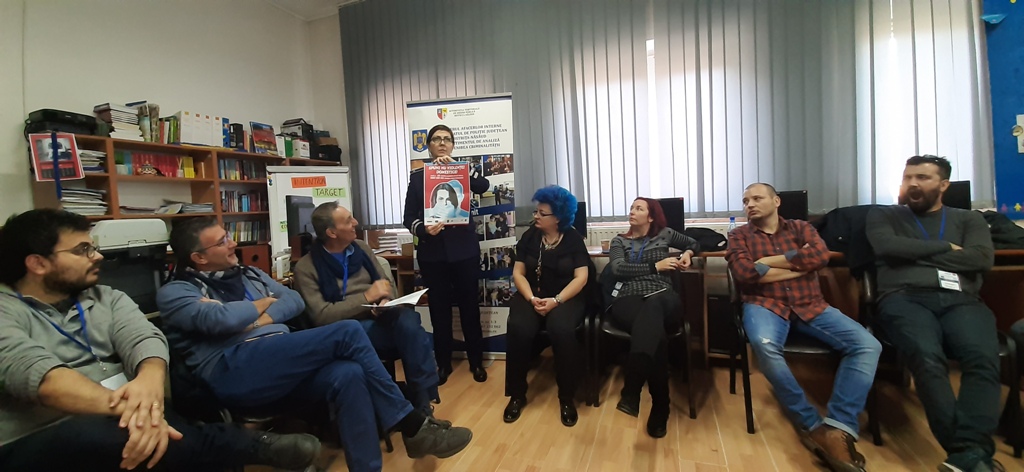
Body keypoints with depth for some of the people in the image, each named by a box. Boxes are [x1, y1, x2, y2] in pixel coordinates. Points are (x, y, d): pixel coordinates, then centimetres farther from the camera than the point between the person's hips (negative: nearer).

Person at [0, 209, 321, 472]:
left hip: (120, 421, 3)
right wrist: (121, 406, -36)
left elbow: (143, 339, -5)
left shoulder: (107, 298, 13)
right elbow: (37, 373, -20)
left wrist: (149, 381, -30)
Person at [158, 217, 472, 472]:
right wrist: (261, 304, 3)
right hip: (233, 373, -6)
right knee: (348, 332, -24)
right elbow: (218, 319, -15)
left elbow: (295, 301, 16)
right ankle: (413, 425, -17)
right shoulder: (174, 293, 6)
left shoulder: (248, 274, 25)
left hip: (282, 367, 6)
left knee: (347, 374, -30)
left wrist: (262, 320, -3)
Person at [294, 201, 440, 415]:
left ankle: (423, 404, -24)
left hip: (379, 318, 4)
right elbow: (321, 316, -11)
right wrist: (367, 297, -15)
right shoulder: (306, 268, -2)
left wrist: (385, 302, -10)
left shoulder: (361, 248, 12)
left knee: (408, 320, -33)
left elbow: (388, 287, 15)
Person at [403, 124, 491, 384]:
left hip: (463, 249, 0)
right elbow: (409, 218, 1)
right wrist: (423, 229, -19)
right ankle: (443, 362, 22)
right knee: (439, 308, 6)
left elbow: (483, 186, -14)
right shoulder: (417, 176, 7)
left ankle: (476, 361, 20)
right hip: (432, 252, 0)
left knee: (469, 306, 7)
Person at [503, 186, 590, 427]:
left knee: (562, 330, -34)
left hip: (565, 297, -2)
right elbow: (518, 273, 2)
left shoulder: (573, 239, 0)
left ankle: (567, 397, -13)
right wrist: (531, 298, -15)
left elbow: (581, 277, -7)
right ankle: (517, 395, -9)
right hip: (531, 296, 2)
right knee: (519, 330, -29)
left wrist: (556, 301, -20)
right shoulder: (529, 237, 5)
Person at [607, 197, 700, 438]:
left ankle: (632, 390, -55)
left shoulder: (664, 234, 25)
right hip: (628, 299, 1)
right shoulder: (619, 241, 23)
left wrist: (687, 253, 17)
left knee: (652, 308, -43)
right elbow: (618, 269, 3)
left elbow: (694, 243, 42)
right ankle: (660, 408, -36)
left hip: (662, 298, 0)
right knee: (656, 334, -38)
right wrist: (655, 266, 0)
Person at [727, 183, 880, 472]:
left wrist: (769, 261, -6)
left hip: (810, 306, 3)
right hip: (765, 305, -3)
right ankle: (811, 425, -19)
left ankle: (837, 430, -24)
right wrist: (799, 264, -3)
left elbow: (821, 256, -5)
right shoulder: (739, 236, 11)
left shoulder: (801, 228, 17)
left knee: (868, 345, -21)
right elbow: (745, 273, -9)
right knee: (764, 345, -36)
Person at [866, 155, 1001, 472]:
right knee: (927, 358, -33)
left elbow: (983, 259, 6)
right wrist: (947, 248, 6)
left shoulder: (969, 219, 26)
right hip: (905, 298, -2)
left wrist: (915, 253, 3)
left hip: (961, 301, 2)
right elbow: (888, 247, -1)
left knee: (983, 358, -31)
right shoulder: (884, 216, 22)